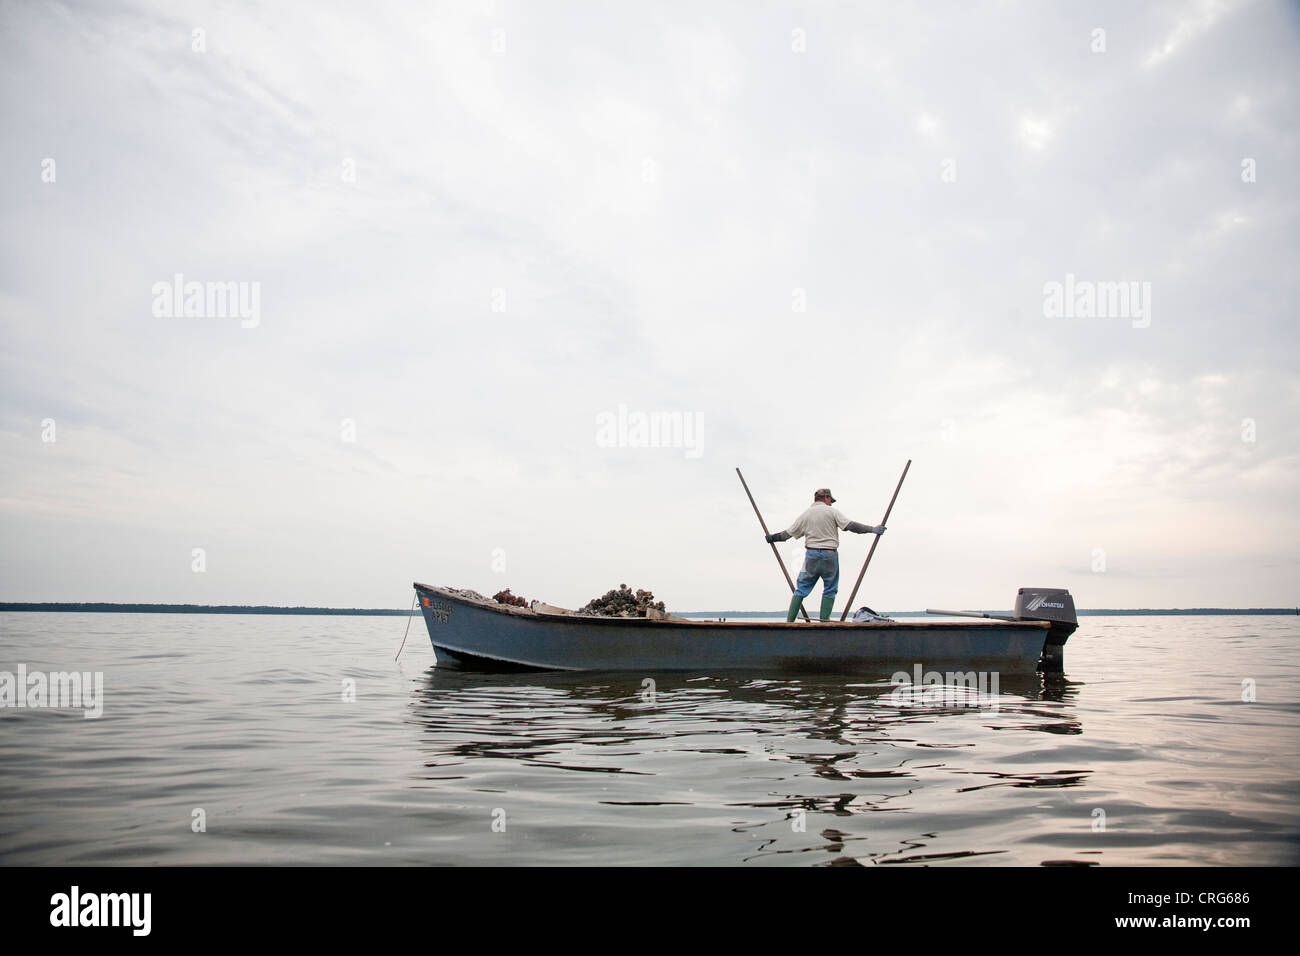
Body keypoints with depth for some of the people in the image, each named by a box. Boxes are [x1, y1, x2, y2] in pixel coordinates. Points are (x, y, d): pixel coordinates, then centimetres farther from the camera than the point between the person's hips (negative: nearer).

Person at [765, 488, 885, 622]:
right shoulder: (831, 512, 0)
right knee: (830, 589, 8)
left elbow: (788, 533, 15)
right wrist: (872, 529, 0)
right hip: (830, 555, -3)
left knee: (801, 588, 8)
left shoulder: (805, 515, 10)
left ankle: (789, 620, 3)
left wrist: (773, 538, 31)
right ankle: (824, 620, 3)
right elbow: (850, 525, -6)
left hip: (812, 555, 3)